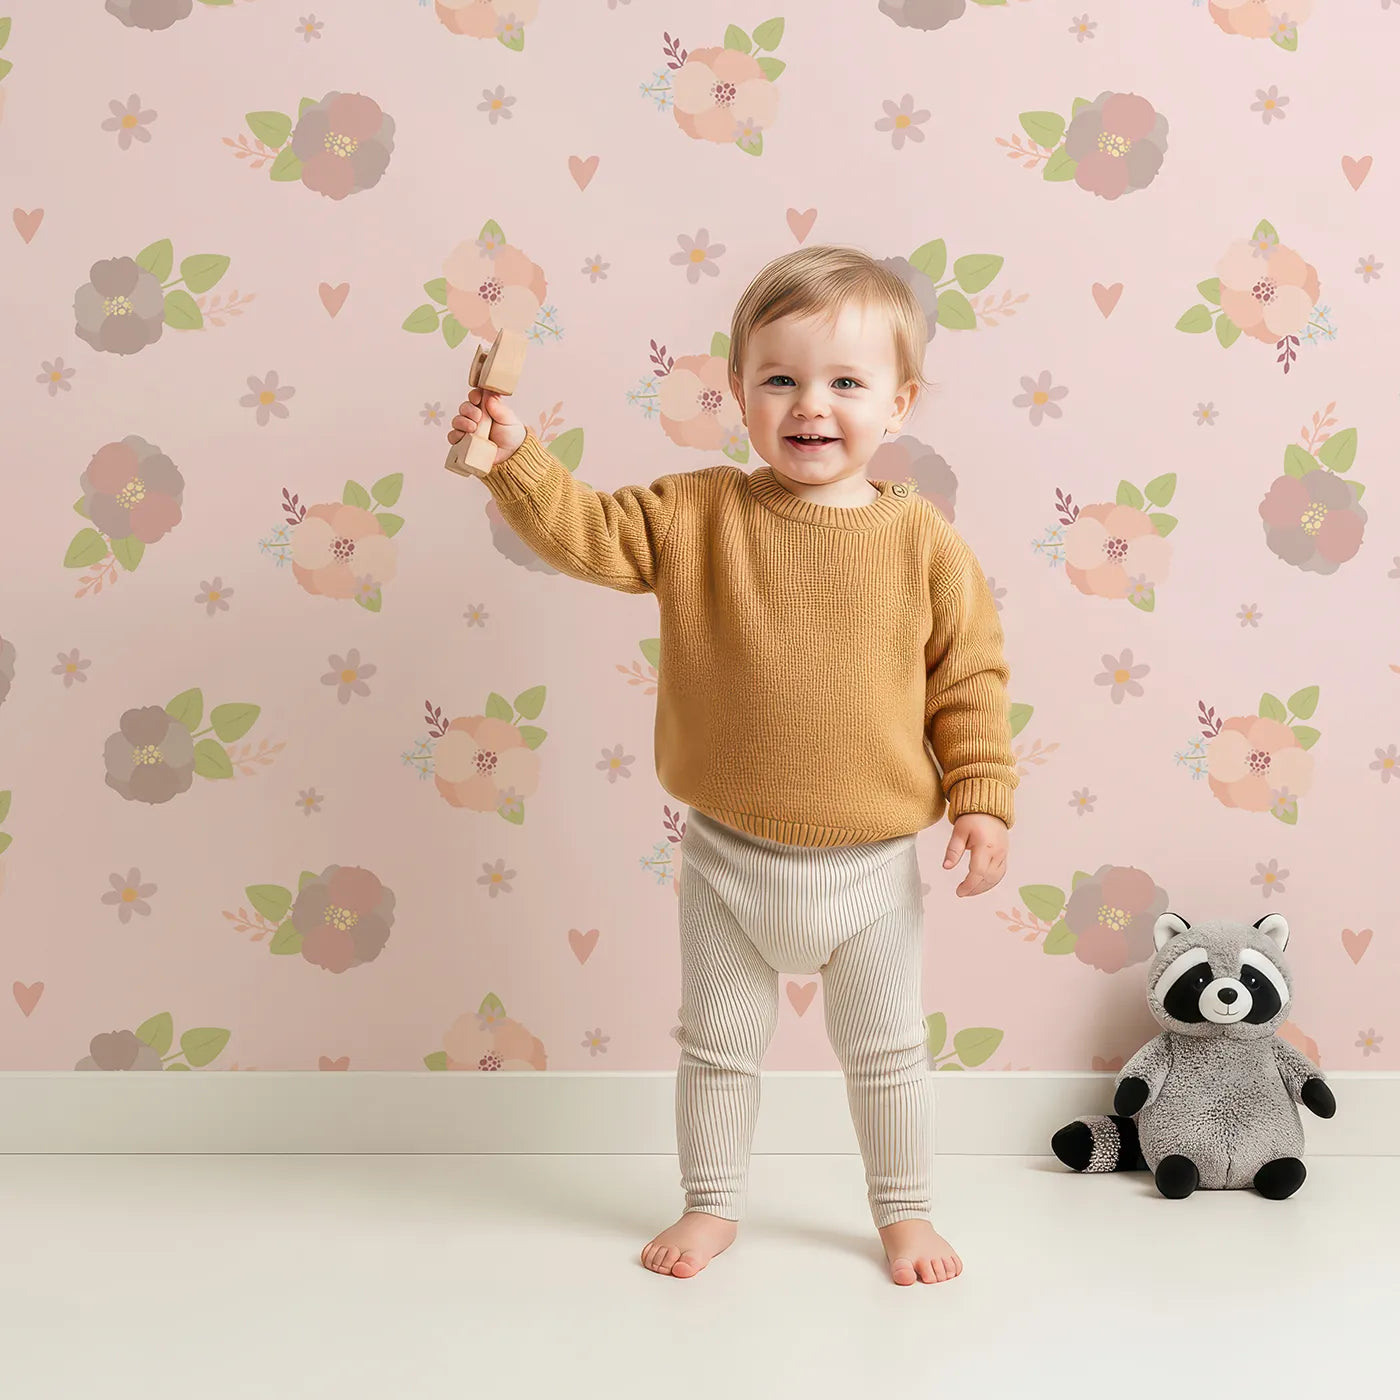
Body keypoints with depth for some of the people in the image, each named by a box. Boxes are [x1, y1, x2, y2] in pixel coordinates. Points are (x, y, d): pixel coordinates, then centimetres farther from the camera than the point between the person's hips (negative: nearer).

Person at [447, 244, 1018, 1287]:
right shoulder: (697, 516, -8)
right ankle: (713, 1206, 37)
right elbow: (587, 533, -11)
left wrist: (982, 799, -7)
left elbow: (971, 678, -3)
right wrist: (514, 456, -26)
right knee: (719, 1044, 17)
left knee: (887, 1054, 15)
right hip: (731, 859, 1)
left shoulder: (924, 542, -9)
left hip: (872, 867, -1)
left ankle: (906, 1212, 36)